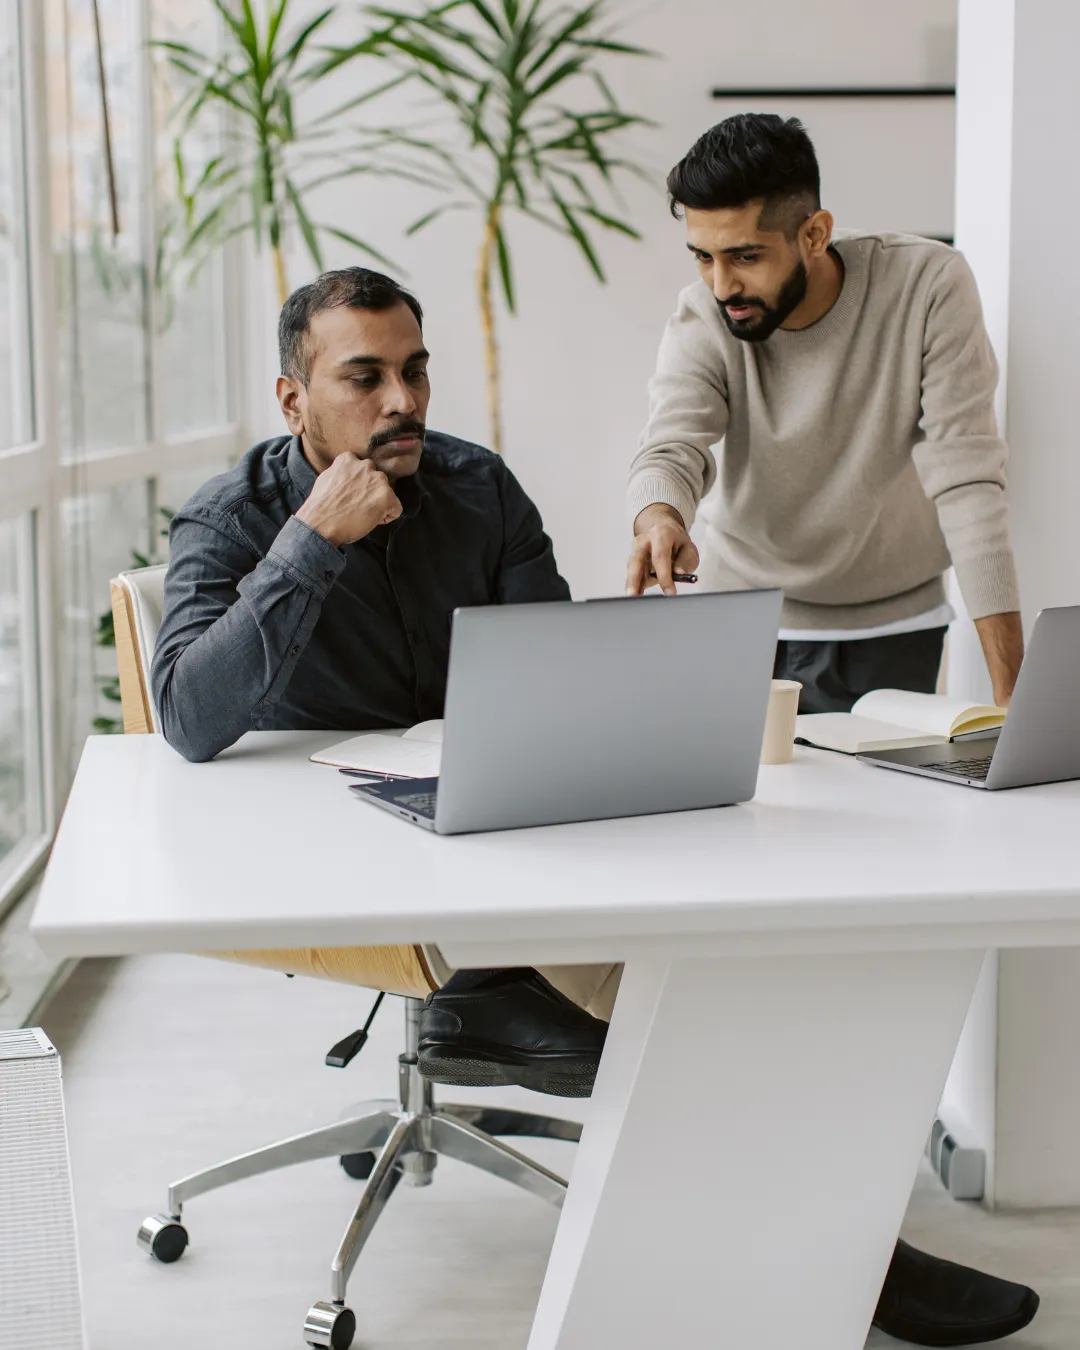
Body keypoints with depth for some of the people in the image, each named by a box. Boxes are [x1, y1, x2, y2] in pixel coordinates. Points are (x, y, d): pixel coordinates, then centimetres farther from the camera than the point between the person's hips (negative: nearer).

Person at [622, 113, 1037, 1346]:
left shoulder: (925, 289, -19)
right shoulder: (703, 322, -13)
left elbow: (966, 470, -25)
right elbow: (672, 435, -32)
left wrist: (1008, 673, -33)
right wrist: (659, 515, -58)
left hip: (886, 627, -1)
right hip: (744, 621, 2)